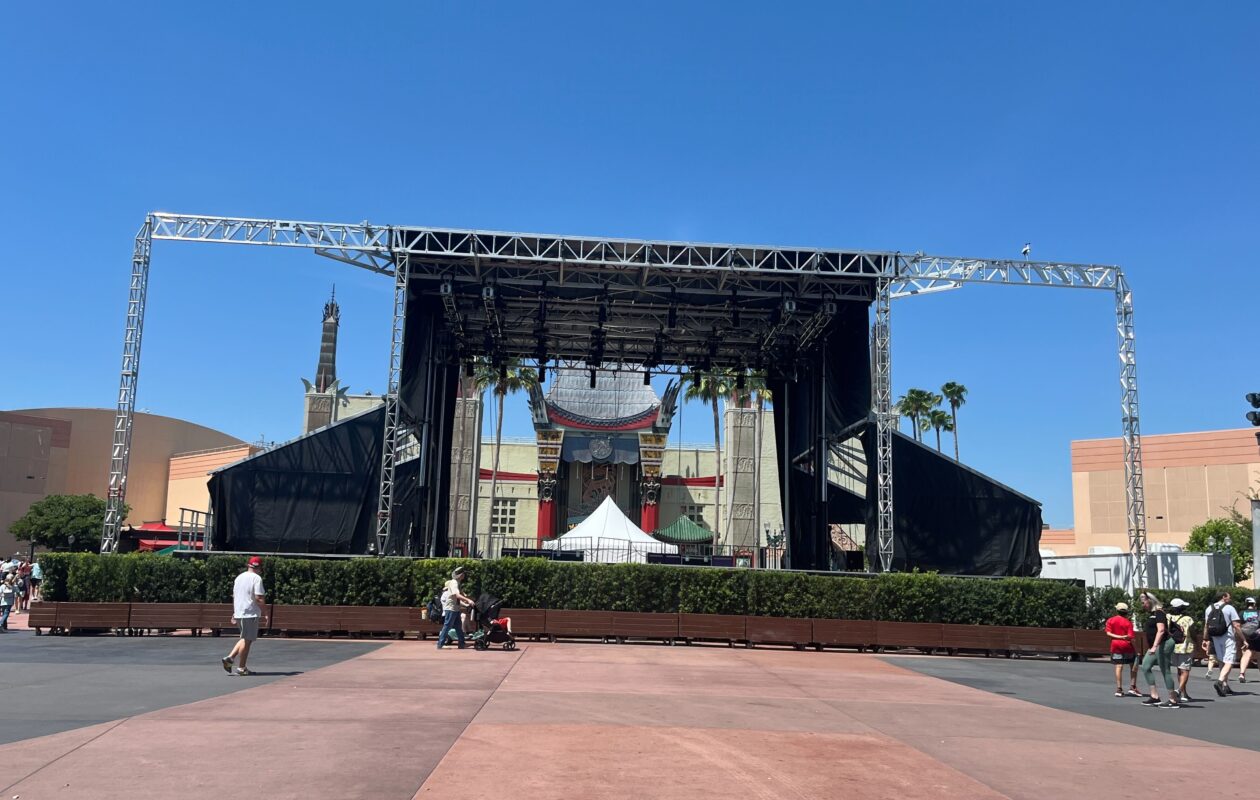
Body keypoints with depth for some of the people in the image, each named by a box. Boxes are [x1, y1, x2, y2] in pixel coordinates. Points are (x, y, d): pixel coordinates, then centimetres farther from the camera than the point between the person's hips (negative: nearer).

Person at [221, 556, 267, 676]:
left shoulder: (239, 577, 13)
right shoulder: (257, 578, -11)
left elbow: (234, 597, 18)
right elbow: (259, 598, -17)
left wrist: (234, 614, 24)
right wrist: (262, 615, -9)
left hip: (238, 613, 7)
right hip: (250, 613, -7)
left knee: (245, 639, 19)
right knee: (247, 640, 1)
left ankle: (230, 657, 6)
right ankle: (241, 668, 7)